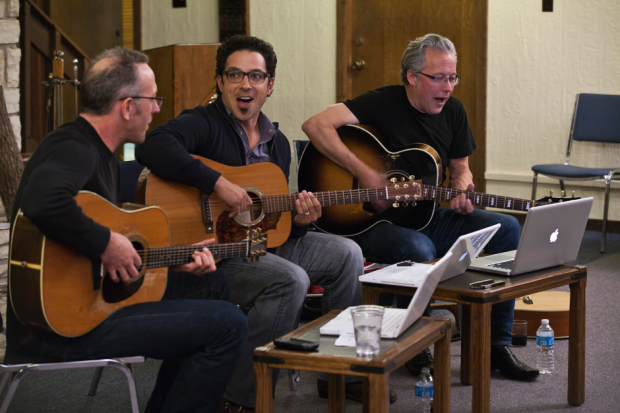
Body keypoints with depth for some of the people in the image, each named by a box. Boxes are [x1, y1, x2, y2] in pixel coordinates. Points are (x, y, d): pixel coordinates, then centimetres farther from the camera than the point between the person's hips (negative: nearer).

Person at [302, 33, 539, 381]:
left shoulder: (453, 111, 7)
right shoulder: (383, 103, -13)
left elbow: (460, 168, 18)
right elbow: (316, 125, -24)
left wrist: (462, 191, -8)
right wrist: (365, 174, -28)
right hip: (375, 222, -7)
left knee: (507, 228, -10)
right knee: (418, 249, -38)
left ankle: (497, 345, -6)